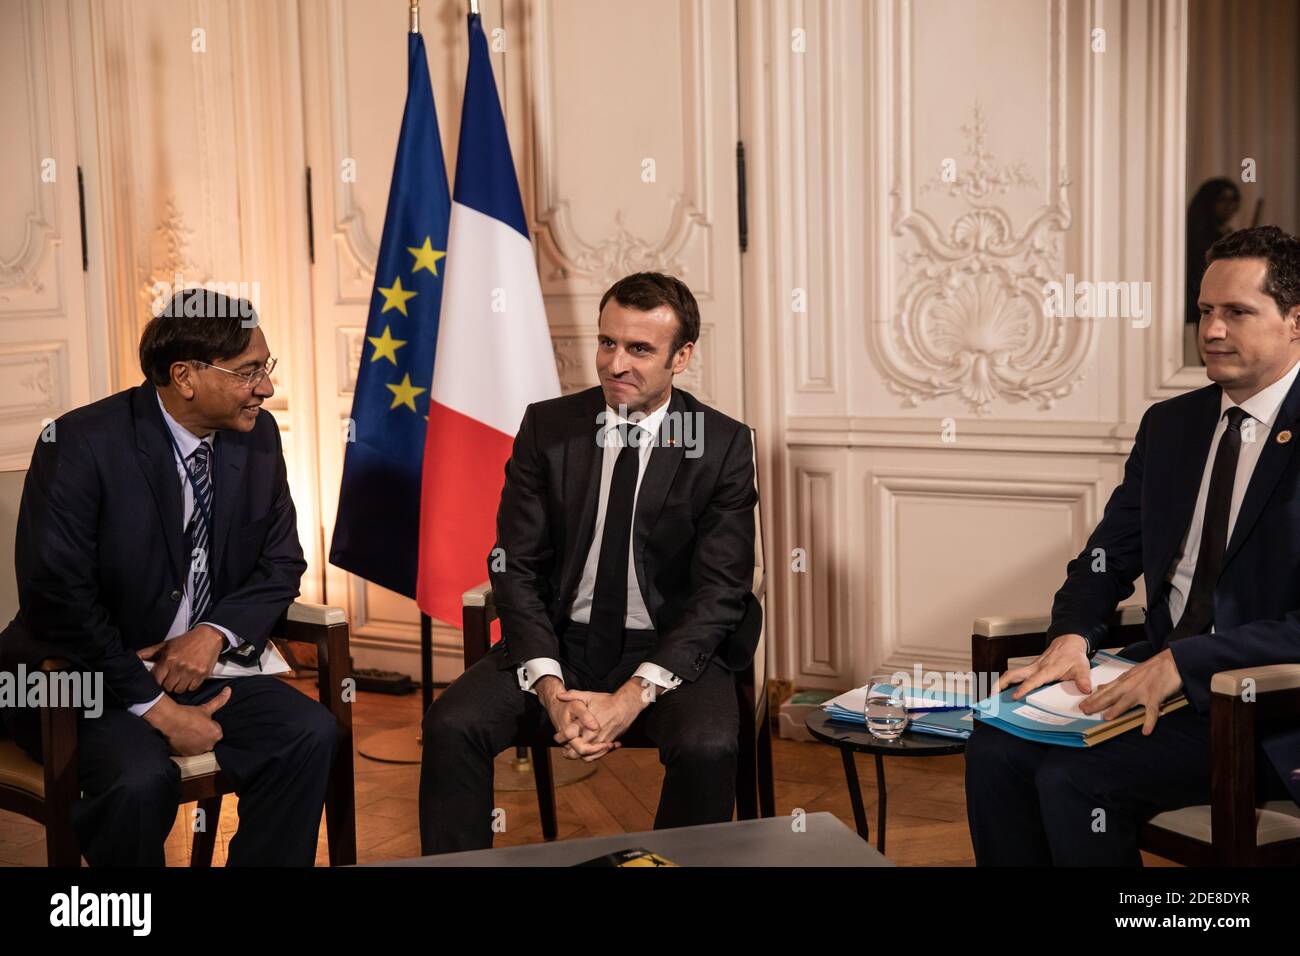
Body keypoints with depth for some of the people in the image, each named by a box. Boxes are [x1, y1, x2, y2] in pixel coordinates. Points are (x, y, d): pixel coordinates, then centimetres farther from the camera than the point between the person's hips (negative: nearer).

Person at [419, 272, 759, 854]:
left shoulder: (723, 446, -5)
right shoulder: (547, 428, 0)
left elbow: (720, 591, -9)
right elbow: (515, 567, -2)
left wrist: (634, 696, -22)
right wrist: (550, 690, -17)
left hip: (668, 650, -1)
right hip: (560, 640, 2)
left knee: (707, 748, -31)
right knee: (450, 727, -23)